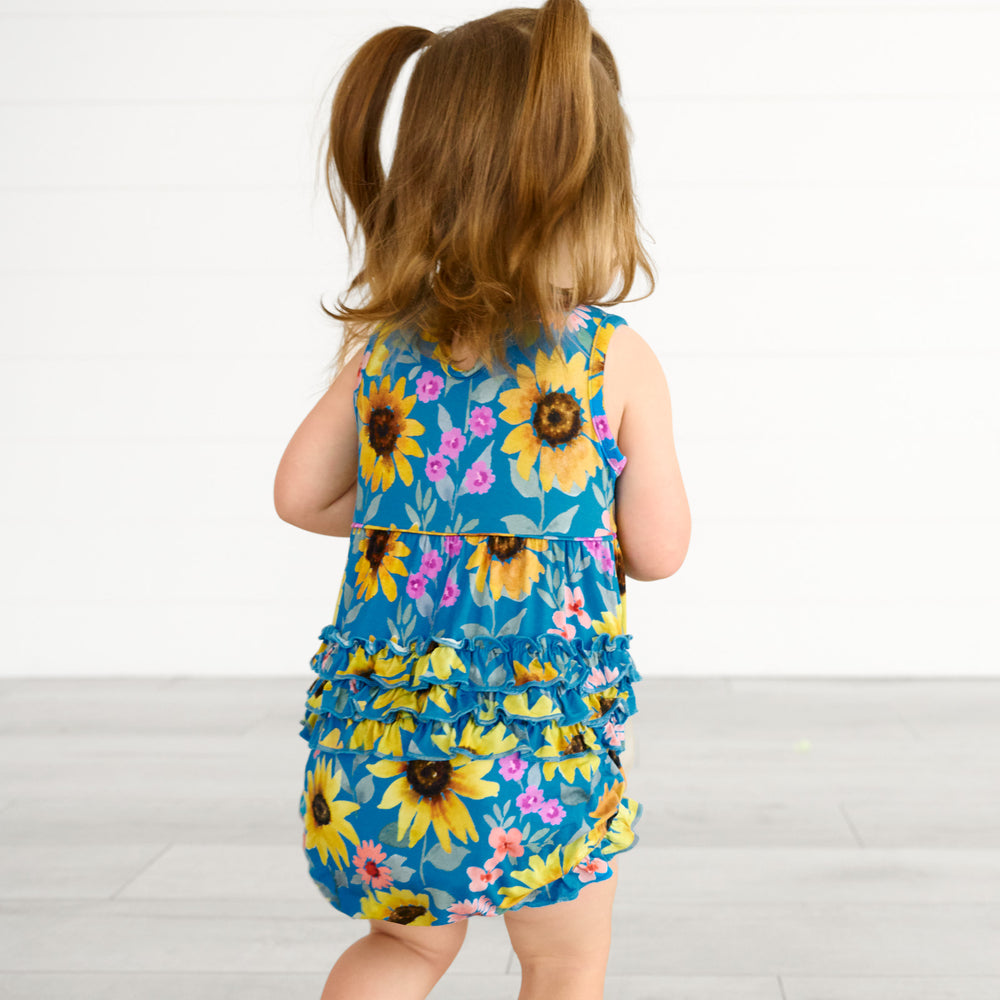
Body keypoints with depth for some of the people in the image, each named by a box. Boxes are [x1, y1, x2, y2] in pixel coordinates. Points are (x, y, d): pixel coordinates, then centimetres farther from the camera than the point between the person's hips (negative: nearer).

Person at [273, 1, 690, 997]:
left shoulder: (381, 350, 0)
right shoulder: (619, 361, -8)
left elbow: (300, 496, 10)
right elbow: (659, 551, -2)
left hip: (379, 727, 4)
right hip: (544, 733, -3)